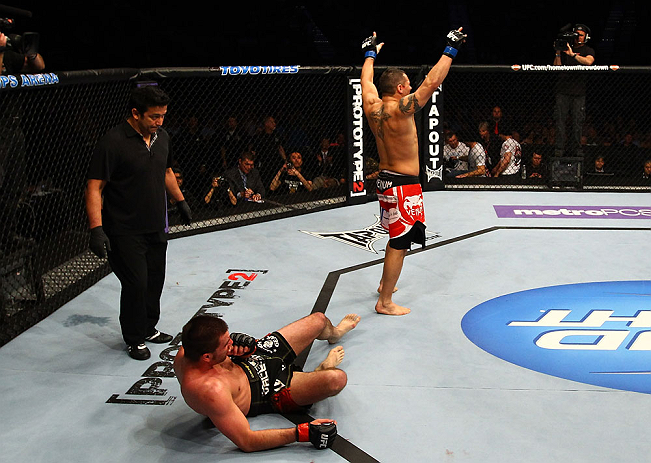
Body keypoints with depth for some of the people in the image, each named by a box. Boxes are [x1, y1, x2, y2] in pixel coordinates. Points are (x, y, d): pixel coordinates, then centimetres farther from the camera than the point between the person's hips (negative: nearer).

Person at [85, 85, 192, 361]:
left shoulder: (161, 137, 6)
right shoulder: (113, 142, -17)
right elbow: (95, 187, -19)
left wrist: (181, 201, 27)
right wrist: (96, 228, -26)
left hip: (156, 228, 7)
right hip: (125, 232, -7)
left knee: (155, 281, 13)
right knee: (136, 283, -4)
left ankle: (148, 329, 34)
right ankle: (134, 339, 16)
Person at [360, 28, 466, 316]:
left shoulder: (372, 107, 0)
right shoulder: (401, 109, -20)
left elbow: (367, 81, 19)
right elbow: (432, 82, -20)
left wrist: (371, 53, 33)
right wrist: (450, 50, -10)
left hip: (385, 179, 9)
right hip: (404, 184, -9)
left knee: (397, 238, 26)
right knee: (400, 244, -2)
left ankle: (385, 284, 41)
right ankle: (385, 303, 5)